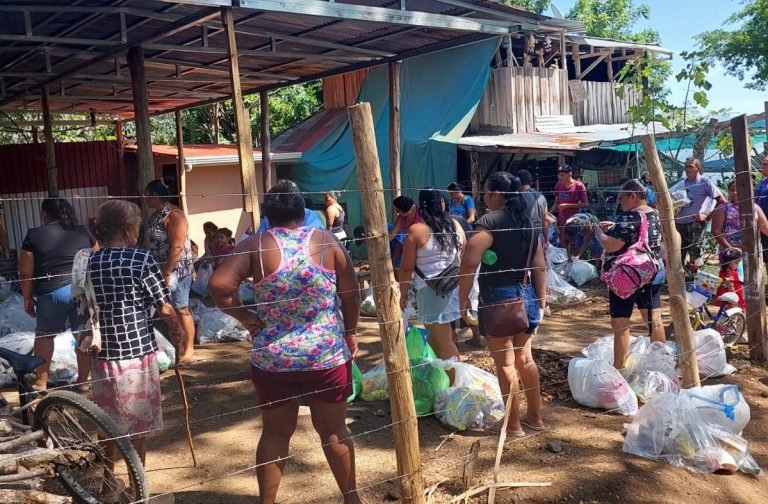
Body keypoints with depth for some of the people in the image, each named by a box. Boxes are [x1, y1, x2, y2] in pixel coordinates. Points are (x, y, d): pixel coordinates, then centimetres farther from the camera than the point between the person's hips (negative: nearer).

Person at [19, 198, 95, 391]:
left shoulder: (34, 235, -1)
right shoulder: (83, 232, 7)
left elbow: (26, 272, 0)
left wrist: (28, 298, 10)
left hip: (52, 292, -2)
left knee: (44, 335, 17)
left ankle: (41, 381, 21)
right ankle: (83, 380, 17)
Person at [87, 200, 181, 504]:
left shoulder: (88, 263, 1)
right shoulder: (142, 259, -13)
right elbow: (164, 308, -10)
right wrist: (178, 332, 8)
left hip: (102, 355, 5)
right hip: (138, 354, -5)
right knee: (137, 425, 8)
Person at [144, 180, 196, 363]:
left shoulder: (173, 215, -16)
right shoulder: (156, 215, 12)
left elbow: (177, 247, -22)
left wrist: (167, 273, -22)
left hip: (176, 271, -9)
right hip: (161, 270, 9)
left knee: (181, 310, -2)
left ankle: (189, 349, 6)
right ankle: (179, 344, 24)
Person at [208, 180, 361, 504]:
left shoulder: (257, 246, -5)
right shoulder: (326, 241, -3)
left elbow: (219, 284, -16)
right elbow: (351, 293, -1)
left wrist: (244, 317, -3)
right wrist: (350, 331, 13)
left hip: (272, 357, 0)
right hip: (327, 354, 0)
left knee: (275, 433, 14)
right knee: (334, 430, 15)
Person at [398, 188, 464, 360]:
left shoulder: (415, 230, -10)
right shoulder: (455, 226, 5)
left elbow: (406, 268, -9)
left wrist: (403, 293, 1)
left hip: (430, 289, -6)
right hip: (454, 286, 6)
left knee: (444, 340, 2)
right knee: (437, 333, 20)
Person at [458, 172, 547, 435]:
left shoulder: (490, 221, -13)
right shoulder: (527, 222, 10)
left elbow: (469, 263, -20)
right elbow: (540, 267, 13)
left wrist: (463, 297, -9)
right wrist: (541, 302, 19)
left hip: (498, 297, -7)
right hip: (526, 295, 8)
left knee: (505, 363, 3)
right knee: (524, 358, 18)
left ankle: (513, 425, 13)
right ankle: (535, 417, 29)